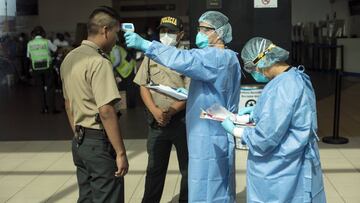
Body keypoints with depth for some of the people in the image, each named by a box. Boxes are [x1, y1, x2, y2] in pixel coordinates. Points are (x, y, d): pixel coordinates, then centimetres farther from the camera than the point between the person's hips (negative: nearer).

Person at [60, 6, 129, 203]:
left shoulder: (70, 58, 10)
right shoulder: (99, 62, -18)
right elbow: (106, 112, -23)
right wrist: (121, 153, -19)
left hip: (80, 141, 9)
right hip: (100, 143, -9)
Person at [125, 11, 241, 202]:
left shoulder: (218, 58, -16)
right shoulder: (225, 58, 16)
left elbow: (183, 60, -32)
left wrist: (145, 44, -31)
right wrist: (189, 94, 11)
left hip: (210, 139, -10)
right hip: (212, 136, 10)